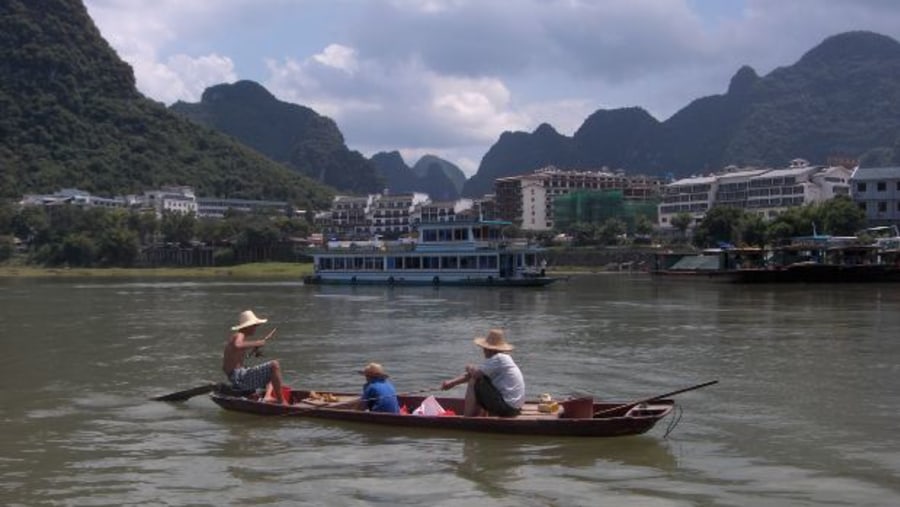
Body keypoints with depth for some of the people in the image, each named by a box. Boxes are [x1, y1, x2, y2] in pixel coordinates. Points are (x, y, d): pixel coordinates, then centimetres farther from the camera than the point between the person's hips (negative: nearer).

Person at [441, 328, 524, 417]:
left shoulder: (498, 358, -17)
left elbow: (476, 373, -22)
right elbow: (474, 374, 13)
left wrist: (469, 368, 2)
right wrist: (452, 382, 7)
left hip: (506, 407, -10)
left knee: (474, 383, -5)